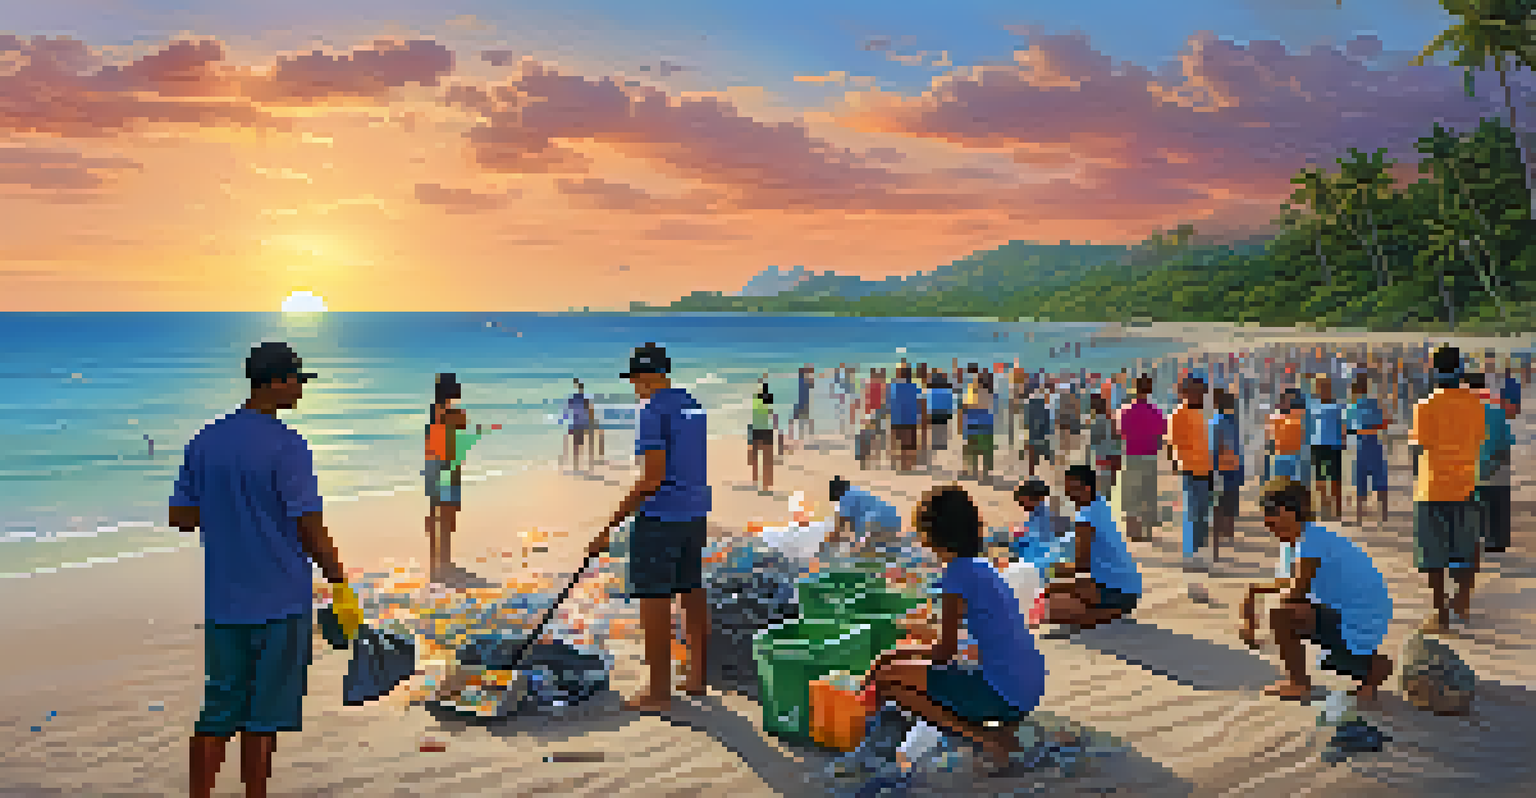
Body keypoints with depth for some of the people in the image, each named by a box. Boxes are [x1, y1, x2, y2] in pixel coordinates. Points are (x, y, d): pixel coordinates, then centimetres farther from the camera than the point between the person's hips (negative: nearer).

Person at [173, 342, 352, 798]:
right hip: (281, 602, -6)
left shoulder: (205, 442, 7)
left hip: (222, 602, 6)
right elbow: (311, 528, -16)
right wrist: (342, 588, -9)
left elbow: (179, 517, 11)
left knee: (219, 712, 12)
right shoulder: (286, 447, -14)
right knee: (264, 716, 4)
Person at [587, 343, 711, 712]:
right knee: (692, 594, 15)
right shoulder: (692, 407, 11)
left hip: (660, 516, -9)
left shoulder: (653, 412, -16)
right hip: (694, 514, 9)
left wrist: (611, 526, -19)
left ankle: (659, 692, 3)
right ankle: (697, 677, 26)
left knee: (654, 603, -2)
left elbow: (653, 477, -22)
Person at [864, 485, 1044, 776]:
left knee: (887, 679, -4)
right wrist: (907, 652, 20)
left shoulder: (957, 574, -13)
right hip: (1028, 690, 9)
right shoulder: (982, 568, 14)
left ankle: (982, 738, -8)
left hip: (1002, 694, -9)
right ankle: (1001, 732, 9)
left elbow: (945, 651, -9)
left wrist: (900, 653, 6)